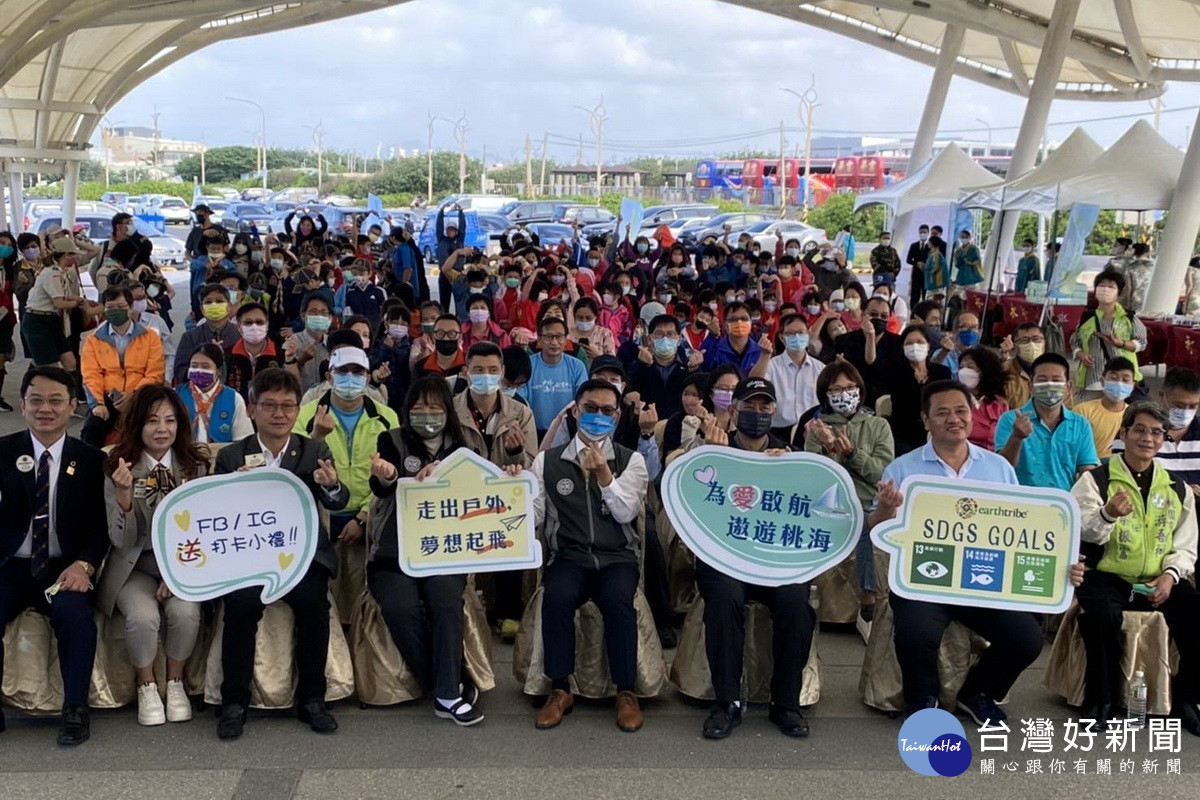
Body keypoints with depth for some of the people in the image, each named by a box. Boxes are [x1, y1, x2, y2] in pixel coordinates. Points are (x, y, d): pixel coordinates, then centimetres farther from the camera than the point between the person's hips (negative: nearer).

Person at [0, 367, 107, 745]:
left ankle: (75, 708, -14)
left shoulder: (91, 460, 4)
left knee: (74, 612, -31)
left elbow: (99, 525, 1)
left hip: (63, 568, -1)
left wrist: (83, 565, -16)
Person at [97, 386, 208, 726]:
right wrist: (124, 494, -27)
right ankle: (146, 687, -1)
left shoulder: (195, 464, 0)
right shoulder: (119, 468, -5)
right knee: (143, 616, -29)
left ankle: (175, 683, 0)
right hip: (135, 565, -1)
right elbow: (122, 541, -10)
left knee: (186, 613, -28)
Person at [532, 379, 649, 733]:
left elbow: (625, 512, -5)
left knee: (617, 598, -33)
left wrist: (603, 473, -16)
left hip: (617, 558, 0)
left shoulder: (631, 461, 9)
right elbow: (533, 514, 2)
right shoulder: (547, 461, 10)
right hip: (568, 557, 1)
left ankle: (626, 692, -16)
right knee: (556, 597, -32)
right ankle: (559, 690, -15)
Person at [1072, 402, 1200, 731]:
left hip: (1158, 582, 4)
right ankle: (1100, 699, -13)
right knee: (1101, 614, -35)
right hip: (1107, 578, -3)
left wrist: (1171, 575, -7)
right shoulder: (1095, 479, 1)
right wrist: (1107, 515, -34)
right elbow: (1083, 532, -13)